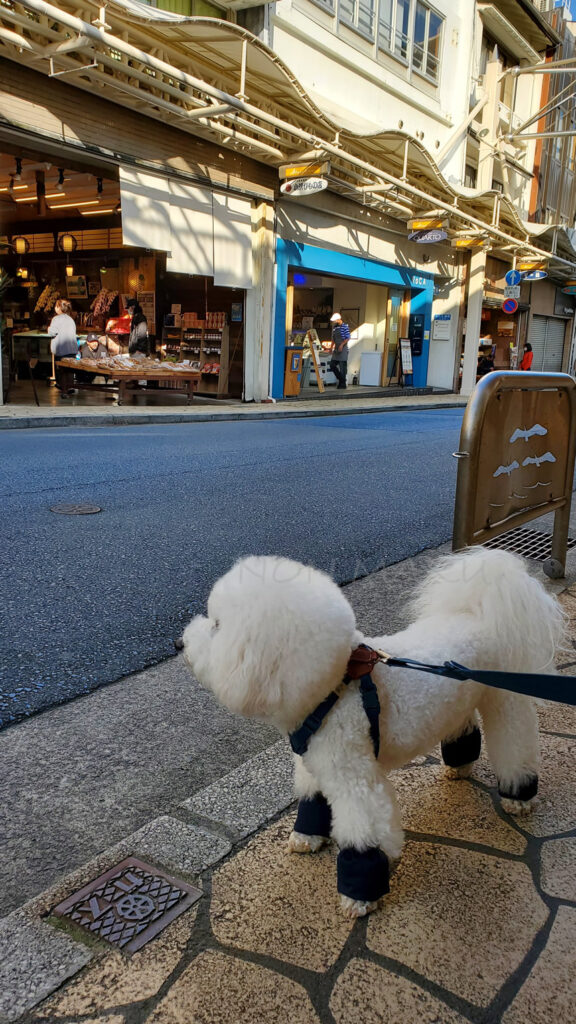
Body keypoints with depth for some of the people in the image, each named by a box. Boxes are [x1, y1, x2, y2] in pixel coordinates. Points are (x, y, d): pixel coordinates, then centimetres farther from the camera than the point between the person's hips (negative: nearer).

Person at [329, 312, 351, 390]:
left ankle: (343, 383, 4)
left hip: (343, 349, -7)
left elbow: (348, 338, -12)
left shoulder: (345, 326, -8)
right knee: (332, 365, 5)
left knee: (342, 366, -4)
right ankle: (340, 379, 20)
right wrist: (332, 347, 12)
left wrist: (341, 345, -21)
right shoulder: (334, 327, 11)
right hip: (336, 349, 7)